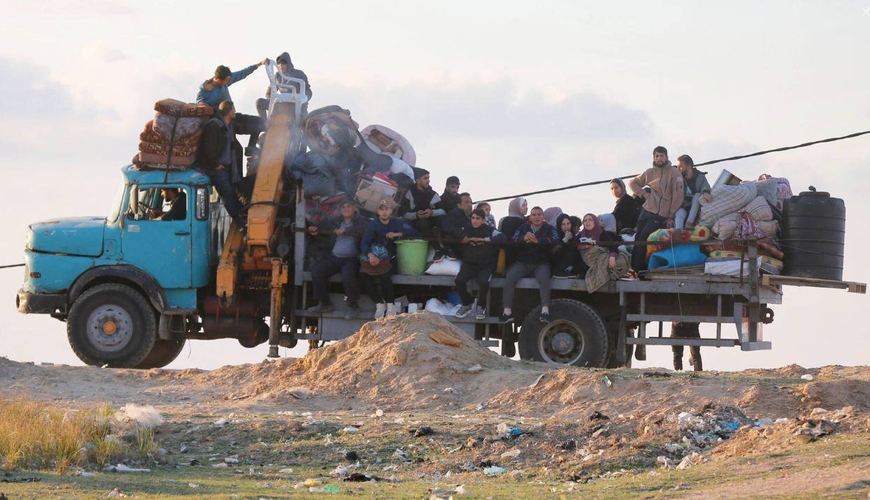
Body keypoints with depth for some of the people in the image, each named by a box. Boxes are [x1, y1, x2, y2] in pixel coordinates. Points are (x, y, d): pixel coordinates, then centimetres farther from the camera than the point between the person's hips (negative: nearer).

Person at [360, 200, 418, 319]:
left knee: (384, 275, -33)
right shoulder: (373, 225, 2)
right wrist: (371, 255, -32)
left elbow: (413, 232, -5)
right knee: (363, 274, -28)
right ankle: (379, 303, -13)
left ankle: (390, 304, -16)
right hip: (375, 259, 1)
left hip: (390, 259, -1)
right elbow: (364, 243, -11)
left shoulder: (396, 223, 5)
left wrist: (397, 234, -17)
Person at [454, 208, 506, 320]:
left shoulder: (489, 231, -2)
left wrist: (484, 239, -18)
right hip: (469, 264, 3)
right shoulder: (466, 230, 7)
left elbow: (503, 238, -18)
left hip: (486, 266, -3)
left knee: (484, 282, -33)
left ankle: (481, 307, -4)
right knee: (459, 280, -26)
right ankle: (466, 305, 1)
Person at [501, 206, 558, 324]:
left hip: (541, 264, -2)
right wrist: (523, 239, -27)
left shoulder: (549, 229, 10)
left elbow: (554, 240, -12)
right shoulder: (523, 228, 16)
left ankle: (545, 310, -41)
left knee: (544, 277, -34)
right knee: (510, 278, -25)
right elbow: (513, 240, -2)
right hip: (522, 263, 2)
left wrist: (537, 240, -30)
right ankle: (507, 311, -30)